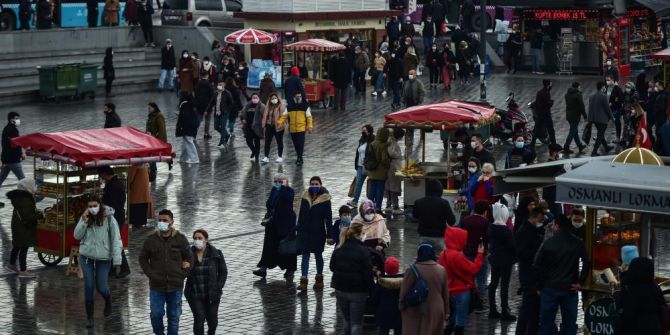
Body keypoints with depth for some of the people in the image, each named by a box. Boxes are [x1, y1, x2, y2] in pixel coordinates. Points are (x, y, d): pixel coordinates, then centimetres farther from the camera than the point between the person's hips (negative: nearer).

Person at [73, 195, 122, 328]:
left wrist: (117, 259, -16)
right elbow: (77, 236, 0)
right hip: (86, 257, 2)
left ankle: (108, 302, 36)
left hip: (103, 258, -2)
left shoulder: (109, 219, -9)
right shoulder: (85, 218, 2)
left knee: (101, 287, 0)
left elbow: (116, 239, -10)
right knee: (88, 286, -1)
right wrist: (84, 221, -15)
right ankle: (89, 316, 11)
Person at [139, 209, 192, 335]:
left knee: (174, 316, 7)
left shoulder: (180, 239, -2)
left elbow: (189, 258, 6)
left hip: (176, 286, 0)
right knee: (156, 314, 0)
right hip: (156, 286, 0)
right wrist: (150, 274, -3)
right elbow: (143, 258, 8)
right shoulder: (151, 240, -1)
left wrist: (182, 275, -2)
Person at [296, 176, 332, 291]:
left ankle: (319, 279, 25)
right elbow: (301, 214, 10)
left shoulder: (325, 199, -9)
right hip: (305, 231, 3)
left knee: (318, 255, 11)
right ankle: (303, 281, -5)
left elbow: (328, 217, -8)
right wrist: (298, 230, 10)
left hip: (318, 232, -3)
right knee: (305, 255, -2)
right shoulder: (305, 197, 2)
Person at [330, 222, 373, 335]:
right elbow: (368, 274, -16)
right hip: (358, 292, -5)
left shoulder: (338, 251, -1)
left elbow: (332, 268, 12)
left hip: (340, 290, 5)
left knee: (347, 320, 20)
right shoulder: (363, 252, -16)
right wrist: (370, 288, -3)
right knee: (356, 322, 0)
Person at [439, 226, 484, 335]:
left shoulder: (443, 254, 4)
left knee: (453, 317, 22)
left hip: (451, 291, 9)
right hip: (462, 291, -9)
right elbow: (473, 269, -21)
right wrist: (480, 254, -13)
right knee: (461, 319, 1)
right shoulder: (457, 256, -24)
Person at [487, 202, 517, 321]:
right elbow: (512, 245, -16)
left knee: (493, 283, 12)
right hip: (505, 260, -7)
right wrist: (515, 256, -2)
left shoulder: (491, 228, 2)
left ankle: (492, 310, 18)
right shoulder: (506, 230, -19)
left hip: (494, 258, 7)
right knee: (504, 285, -2)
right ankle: (504, 312, 1)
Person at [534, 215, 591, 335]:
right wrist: (580, 282, -1)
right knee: (569, 322, 7)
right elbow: (587, 263, -9)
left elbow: (537, 265, -8)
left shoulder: (548, 243, -5)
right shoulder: (578, 244, -3)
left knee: (546, 322, 7)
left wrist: (540, 285, 1)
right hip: (570, 289, 1)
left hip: (550, 288, -1)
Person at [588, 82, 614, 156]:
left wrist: (590, 118, 16)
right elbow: (607, 108, -13)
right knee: (600, 135, -1)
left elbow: (590, 108, 10)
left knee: (600, 134, 22)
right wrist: (611, 117, 0)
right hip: (602, 118, -8)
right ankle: (594, 152, -5)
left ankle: (606, 148, 38)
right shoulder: (603, 96, -16)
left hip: (594, 118, 8)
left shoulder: (592, 97, 6)